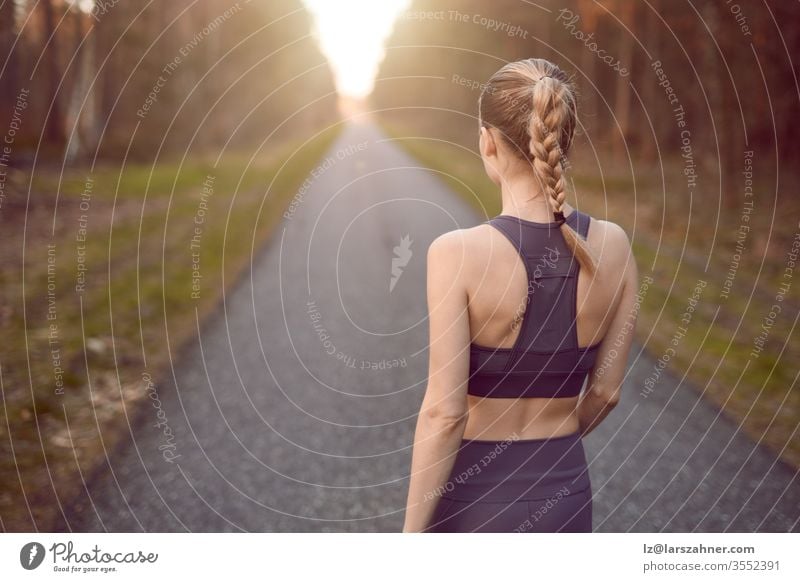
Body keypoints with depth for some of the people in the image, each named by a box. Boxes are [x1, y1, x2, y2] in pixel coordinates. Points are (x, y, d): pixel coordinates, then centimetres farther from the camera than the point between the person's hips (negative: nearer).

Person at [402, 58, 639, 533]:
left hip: (475, 500, -3)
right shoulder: (613, 246, -7)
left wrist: (412, 537, -9)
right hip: (564, 499, 4)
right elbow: (605, 391, 3)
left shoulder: (459, 253, -21)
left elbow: (444, 413, -20)